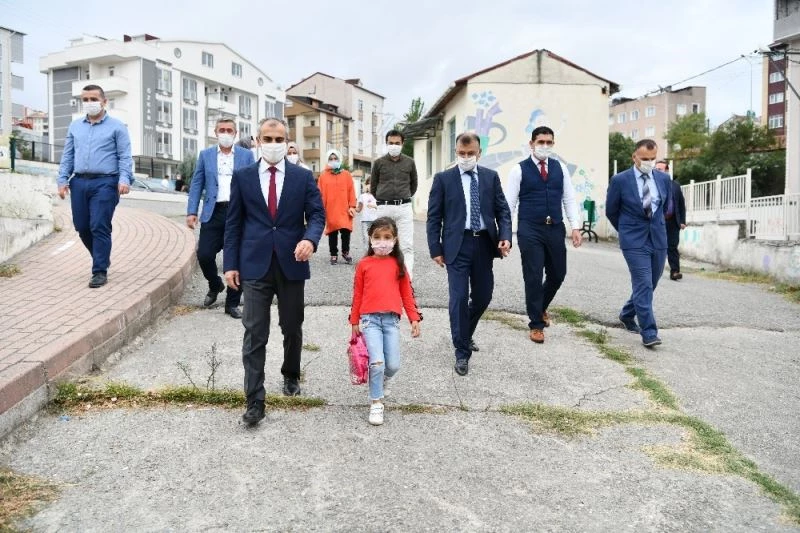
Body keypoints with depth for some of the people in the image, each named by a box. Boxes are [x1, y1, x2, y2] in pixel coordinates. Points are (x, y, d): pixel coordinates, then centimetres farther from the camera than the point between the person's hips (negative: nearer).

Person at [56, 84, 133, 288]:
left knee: (99, 227, -8)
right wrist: (62, 180, 7)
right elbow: (67, 156, 17)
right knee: (82, 227, 9)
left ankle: (100, 271, 0)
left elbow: (125, 156, -4)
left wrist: (124, 179, -18)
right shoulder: (75, 126, 17)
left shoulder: (116, 127, 3)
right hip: (79, 182, 5)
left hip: (105, 183, -5)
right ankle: (102, 259, 30)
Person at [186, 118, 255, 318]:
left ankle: (232, 303, 14)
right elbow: (196, 184, 8)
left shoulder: (246, 155, 7)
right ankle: (215, 285, 26)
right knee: (204, 255, -5)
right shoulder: (205, 155, 10)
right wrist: (191, 212, -2)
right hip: (213, 213, 1)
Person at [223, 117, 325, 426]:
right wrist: (231, 264, 0)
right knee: (254, 334, -3)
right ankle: (254, 402, 2)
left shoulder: (303, 177, 4)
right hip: (255, 265, -1)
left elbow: (317, 214, 0)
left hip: (291, 263, 1)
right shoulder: (242, 177, 5)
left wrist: (310, 239, -22)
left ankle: (291, 376, 41)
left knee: (292, 328, 15)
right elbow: (234, 222, 5)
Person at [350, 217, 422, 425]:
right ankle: (376, 403, 7)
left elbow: (406, 293, 10)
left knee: (393, 365, 1)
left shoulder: (398, 264, 7)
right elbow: (357, 294, 8)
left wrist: (414, 318, 7)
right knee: (377, 362, -12)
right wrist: (355, 322, 8)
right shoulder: (364, 264, 4)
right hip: (369, 319, -2)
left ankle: (379, 383, 35)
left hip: (391, 319, 2)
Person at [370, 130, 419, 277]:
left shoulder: (409, 162, 7)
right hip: (384, 208, 0)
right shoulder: (379, 162, 4)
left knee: (407, 246, -5)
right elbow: (373, 186, 14)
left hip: (404, 207, 0)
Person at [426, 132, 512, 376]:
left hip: (484, 243, 3)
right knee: (459, 298, -6)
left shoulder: (491, 177, 9)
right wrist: (436, 249, -5)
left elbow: (502, 210, 7)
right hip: (457, 245, -3)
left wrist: (505, 237, -10)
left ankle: (465, 335, 37)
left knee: (483, 297, 11)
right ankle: (462, 352, 6)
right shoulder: (443, 178, 1)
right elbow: (434, 217, 1)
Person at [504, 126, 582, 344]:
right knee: (533, 277, -1)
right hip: (530, 230, -4)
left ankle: (540, 307, 40)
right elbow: (509, 203, -3)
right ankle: (536, 324, 14)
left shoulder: (560, 168, 9)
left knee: (557, 275, 12)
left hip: (555, 229, 4)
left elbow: (569, 199, 9)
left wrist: (575, 226, -1)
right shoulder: (519, 170, -2)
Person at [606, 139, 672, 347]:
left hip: (658, 239, 5)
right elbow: (611, 211, 4)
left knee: (649, 285, 13)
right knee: (643, 285, -12)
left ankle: (627, 314, 36)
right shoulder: (620, 180, -7)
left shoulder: (664, 179, 5)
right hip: (634, 241, -5)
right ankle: (649, 332, -9)